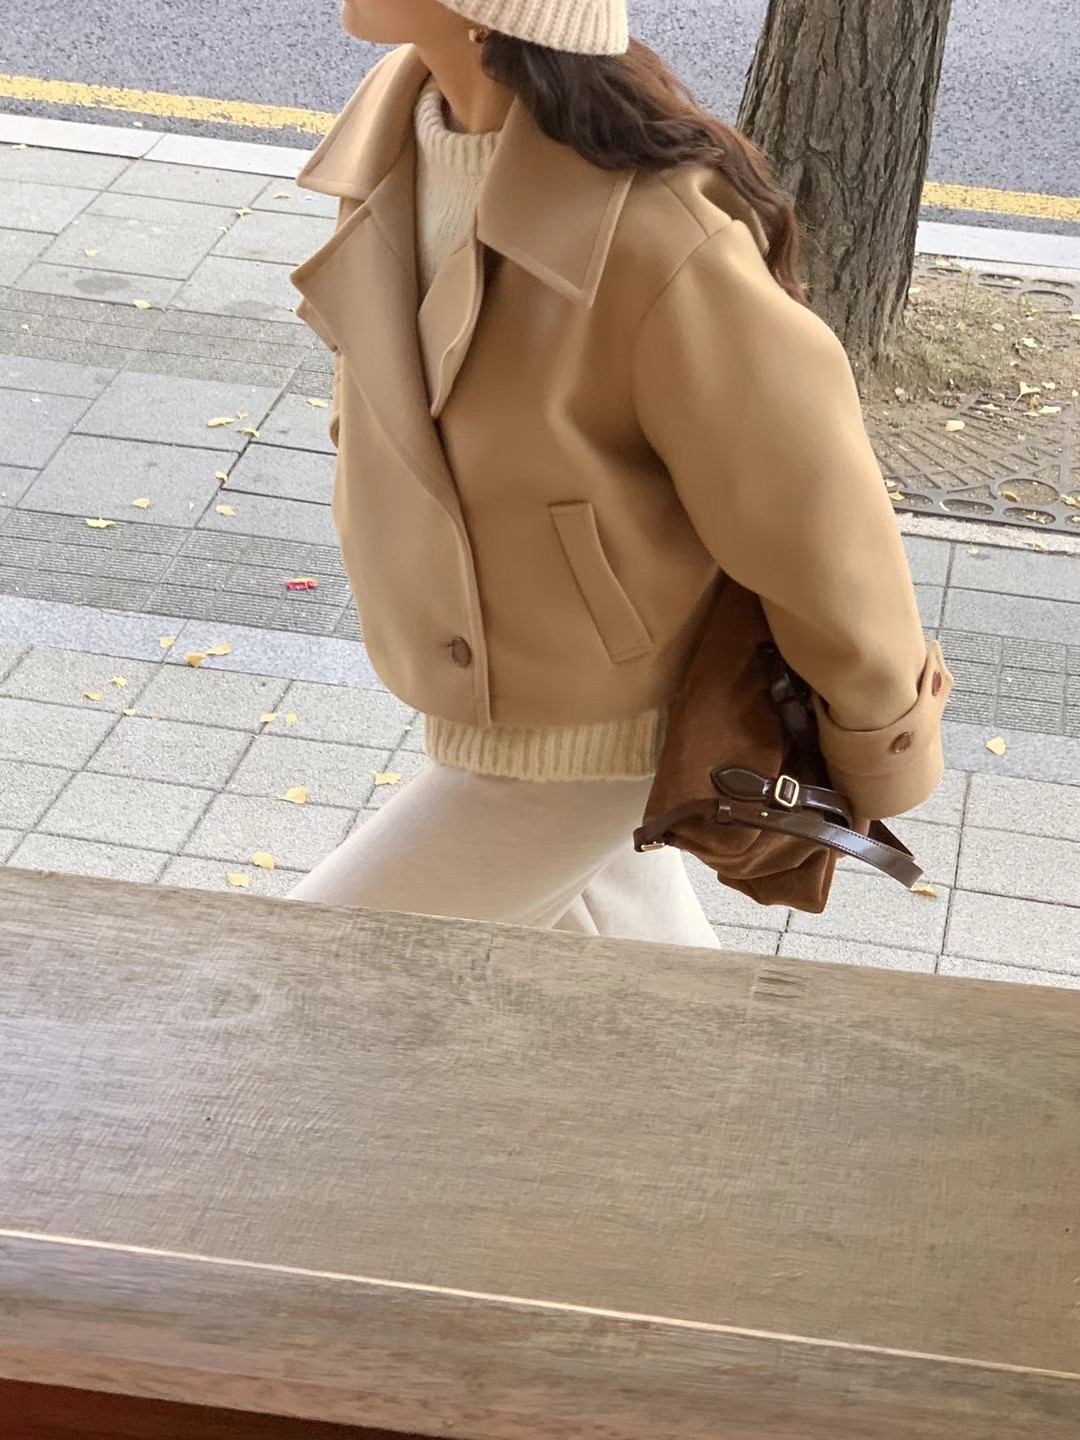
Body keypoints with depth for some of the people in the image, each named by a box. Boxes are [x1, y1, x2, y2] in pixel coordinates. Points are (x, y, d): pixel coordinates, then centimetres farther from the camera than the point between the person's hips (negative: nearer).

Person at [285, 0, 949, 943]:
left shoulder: (660, 245, -39)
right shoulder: (399, 118, -14)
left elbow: (814, 519, -24)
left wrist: (884, 753, -9)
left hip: (583, 740, -7)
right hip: (480, 685, 7)